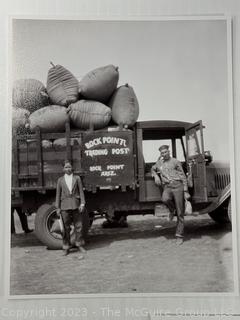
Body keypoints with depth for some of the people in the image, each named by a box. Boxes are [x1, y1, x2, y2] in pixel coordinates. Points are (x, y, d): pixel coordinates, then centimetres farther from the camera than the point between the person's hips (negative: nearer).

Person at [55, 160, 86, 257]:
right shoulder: (60, 180, 9)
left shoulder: (77, 178, 8)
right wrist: (57, 208, 5)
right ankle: (66, 248, 10)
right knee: (66, 228, 2)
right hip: (65, 206, 0)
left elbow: (81, 191, 5)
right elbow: (58, 194, 9)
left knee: (78, 226, 4)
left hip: (76, 205, 0)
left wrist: (82, 204, -4)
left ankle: (79, 245, 17)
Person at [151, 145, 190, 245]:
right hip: (167, 187, 2)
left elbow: (183, 177, 6)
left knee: (180, 213, -4)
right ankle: (172, 210, -1)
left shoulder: (175, 162, 8)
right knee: (165, 199, -35)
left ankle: (179, 236, 5)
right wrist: (156, 176, 15)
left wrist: (186, 191, -2)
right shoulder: (159, 163, 19)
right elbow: (152, 169, 39)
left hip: (178, 185, -2)